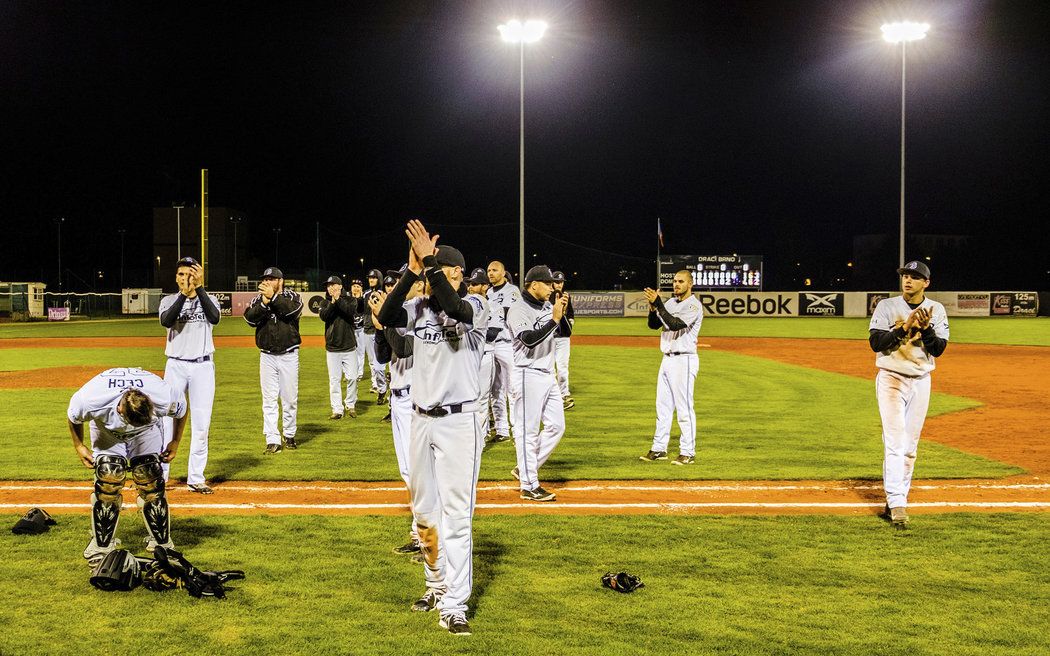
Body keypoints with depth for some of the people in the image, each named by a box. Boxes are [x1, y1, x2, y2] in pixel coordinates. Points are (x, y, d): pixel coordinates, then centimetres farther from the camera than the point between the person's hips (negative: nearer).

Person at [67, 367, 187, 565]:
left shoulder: (164, 399, -40)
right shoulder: (90, 402, -41)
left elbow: (181, 410, -13)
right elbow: (73, 416, -14)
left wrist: (175, 442, -4)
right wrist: (79, 446, -7)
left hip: (148, 432, 1)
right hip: (106, 429, 0)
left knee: (150, 481, -8)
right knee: (108, 481, -13)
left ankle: (161, 542, 6)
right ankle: (102, 545, 2)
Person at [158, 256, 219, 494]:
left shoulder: (209, 300, 5)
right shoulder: (169, 300, 6)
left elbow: (214, 318, -18)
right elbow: (166, 321, -17)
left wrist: (199, 288, -22)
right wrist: (184, 294, -26)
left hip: (203, 367, 0)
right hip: (176, 366, 0)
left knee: (201, 425, 2)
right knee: (167, 421, -1)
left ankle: (196, 478, 9)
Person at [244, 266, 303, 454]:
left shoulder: (291, 296, 1)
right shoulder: (258, 299, 6)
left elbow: (293, 309, -21)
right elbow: (249, 318, -10)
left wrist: (273, 296, -24)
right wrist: (264, 302, -22)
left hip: (289, 355, -1)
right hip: (267, 356, 1)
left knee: (290, 398, 5)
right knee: (269, 399, -2)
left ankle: (289, 435, 21)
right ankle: (273, 440, -1)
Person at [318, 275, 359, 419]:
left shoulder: (349, 300, 3)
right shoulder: (325, 303, 7)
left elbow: (350, 311, -18)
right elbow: (323, 316, -12)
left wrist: (338, 299, -17)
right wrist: (333, 302, -20)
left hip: (349, 347, -1)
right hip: (332, 348, 1)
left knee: (352, 377, -1)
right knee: (334, 380, 1)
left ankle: (350, 405, 17)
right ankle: (337, 409, 6)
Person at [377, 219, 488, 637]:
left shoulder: (473, 307, -7)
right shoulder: (420, 307, 6)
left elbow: (454, 310, -31)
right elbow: (387, 317, -13)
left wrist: (429, 263, -29)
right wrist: (411, 271, -20)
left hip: (459, 421, -6)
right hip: (422, 420, 6)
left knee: (455, 515, -7)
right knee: (424, 511, 16)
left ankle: (453, 607, -5)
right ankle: (437, 585, 33)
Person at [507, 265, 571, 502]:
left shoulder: (547, 307, 12)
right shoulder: (518, 310, -13)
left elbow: (565, 332, 11)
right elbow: (529, 339, -26)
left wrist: (562, 312, -5)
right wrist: (554, 319, -28)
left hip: (548, 375, 9)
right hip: (528, 375, -9)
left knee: (556, 426, 10)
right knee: (528, 431, -2)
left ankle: (525, 469, 22)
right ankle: (529, 486, 4)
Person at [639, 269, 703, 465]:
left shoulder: (694, 306, -11)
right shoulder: (670, 303, 13)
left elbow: (675, 324, -25)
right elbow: (654, 325, 8)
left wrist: (658, 304, -26)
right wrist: (653, 308, -10)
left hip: (684, 360, -8)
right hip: (667, 359, 8)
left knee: (684, 408, -6)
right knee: (663, 406, 12)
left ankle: (688, 453, -1)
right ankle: (659, 449, 19)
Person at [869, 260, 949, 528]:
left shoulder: (936, 310, 4)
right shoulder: (886, 306, -2)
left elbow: (939, 349, -3)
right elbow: (875, 342, -12)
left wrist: (925, 327, -18)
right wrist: (904, 327, -20)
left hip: (921, 382, 3)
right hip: (891, 380, -3)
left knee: (910, 445, 8)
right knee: (895, 441, -12)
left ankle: (897, 497, 18)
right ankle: (896, 504, -16)